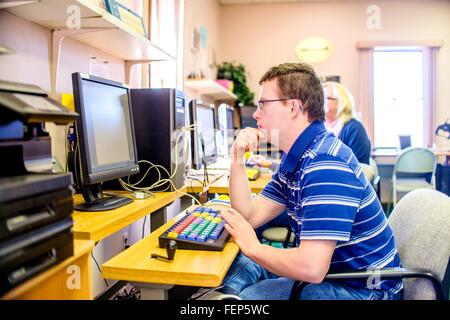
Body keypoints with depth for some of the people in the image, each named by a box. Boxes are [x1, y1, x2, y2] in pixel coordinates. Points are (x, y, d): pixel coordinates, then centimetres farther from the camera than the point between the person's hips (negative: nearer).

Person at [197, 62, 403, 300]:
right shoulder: (295, 159, 4)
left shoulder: (325, 165, -29)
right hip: (330, 269, 10)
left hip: (361, 289, -9)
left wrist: (253, 247, -17)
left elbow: (311, 268, -35)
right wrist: (237, 159, -6)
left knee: (247, 296, -21)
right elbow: (250, 217, 4)